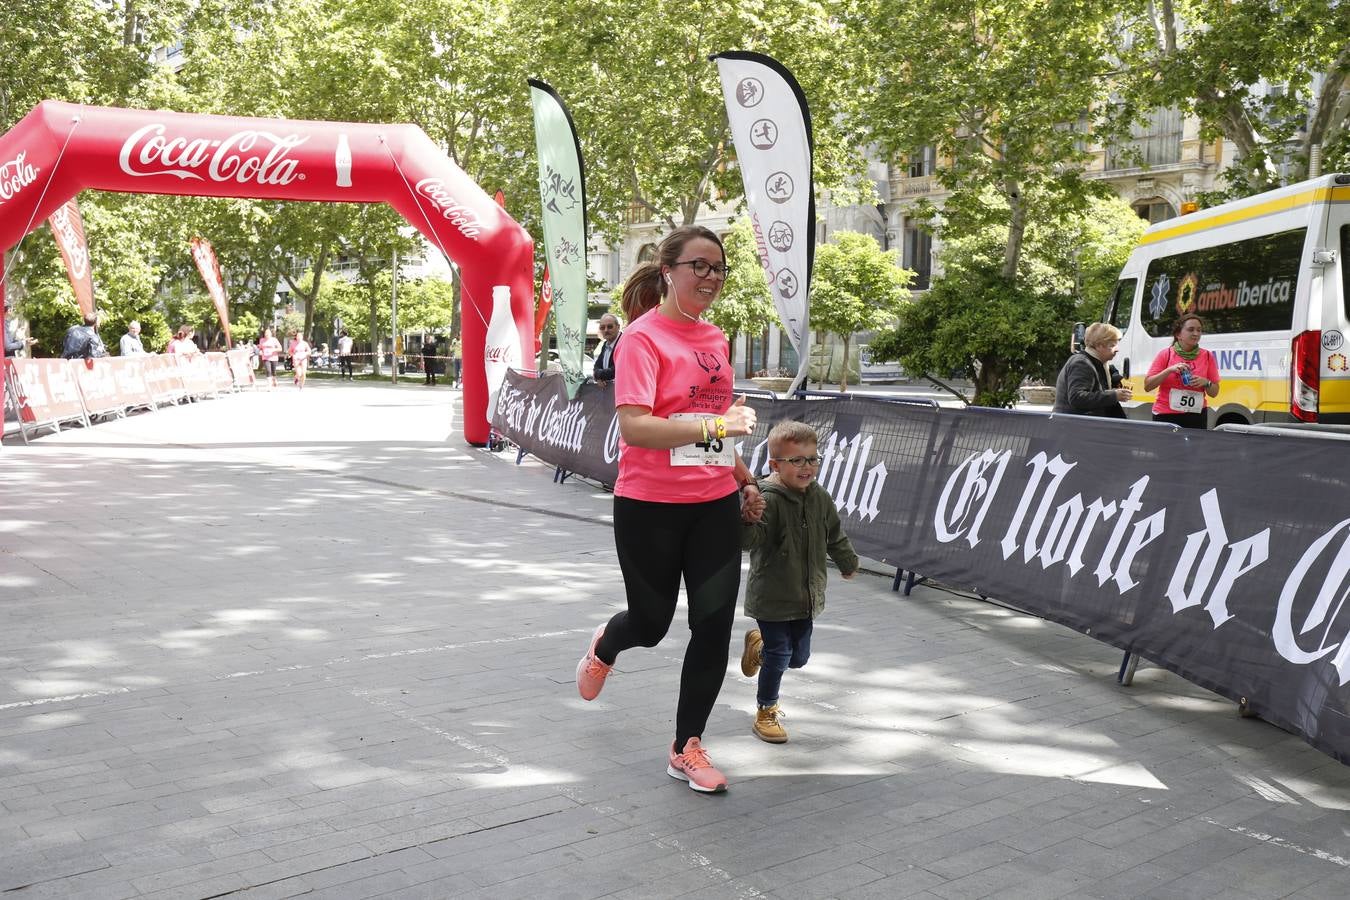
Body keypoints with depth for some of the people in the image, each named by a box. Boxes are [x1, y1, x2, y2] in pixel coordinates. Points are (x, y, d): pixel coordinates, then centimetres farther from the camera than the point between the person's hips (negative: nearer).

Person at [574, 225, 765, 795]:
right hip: (650, 506, -5)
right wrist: (713, 426, -33)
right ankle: (605, 647, 48)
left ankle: (687, 749, 17)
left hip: (715, 505, 6)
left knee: (715, 625, 1)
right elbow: (633, 427, -24)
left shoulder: (715, 340, 9)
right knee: (651, 621, 11)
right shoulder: (644, 337, -13)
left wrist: (745, 480, 21)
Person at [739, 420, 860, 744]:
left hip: (807, 596, 7)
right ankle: (766, 713, 22)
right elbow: (749, 539, -33)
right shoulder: (768, 500, -21)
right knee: (778, 655, 1)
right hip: (772, 597, -7)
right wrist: (748, 519, -54)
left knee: (799, 656, 15)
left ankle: (759, 644, 46)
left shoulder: (820, 498, 2)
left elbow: (835, 536, 19)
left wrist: (848, 563, 32)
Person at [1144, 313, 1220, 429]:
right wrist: (1169, 370, -15)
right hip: (1165, 416, -1)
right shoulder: (1165, 354, 0)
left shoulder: (1207, 356, 6)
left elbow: (1214, 392, 11)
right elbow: (1147, 386, -5)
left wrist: (1206, 383, -10)